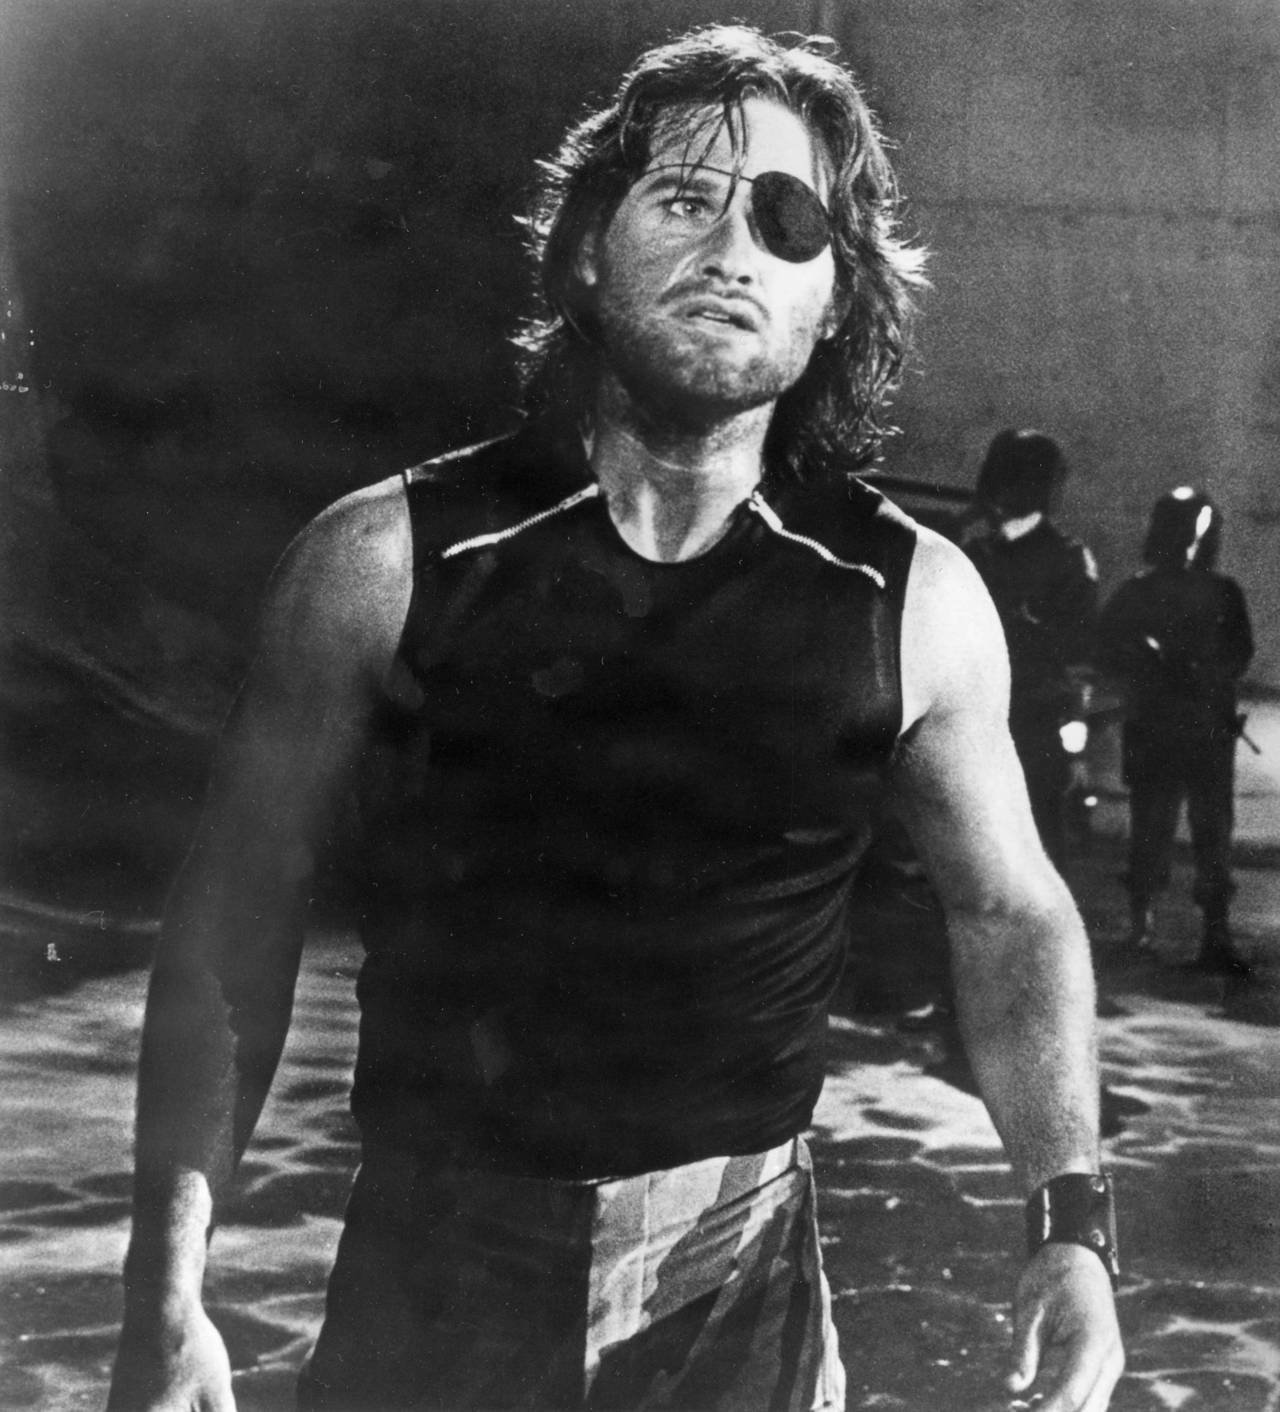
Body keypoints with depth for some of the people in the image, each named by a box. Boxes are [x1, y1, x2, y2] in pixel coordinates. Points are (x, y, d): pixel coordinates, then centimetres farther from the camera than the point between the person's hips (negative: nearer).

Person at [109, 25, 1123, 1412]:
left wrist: (1073, 1224, -5)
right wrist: (166, 1291, -8)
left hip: (739, 1292, 1)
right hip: (429, 1280, 0)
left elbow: (1009, 915, 6)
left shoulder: (915, 603, -8)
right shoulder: (390, 562, -11)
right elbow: (234, 917, -4)